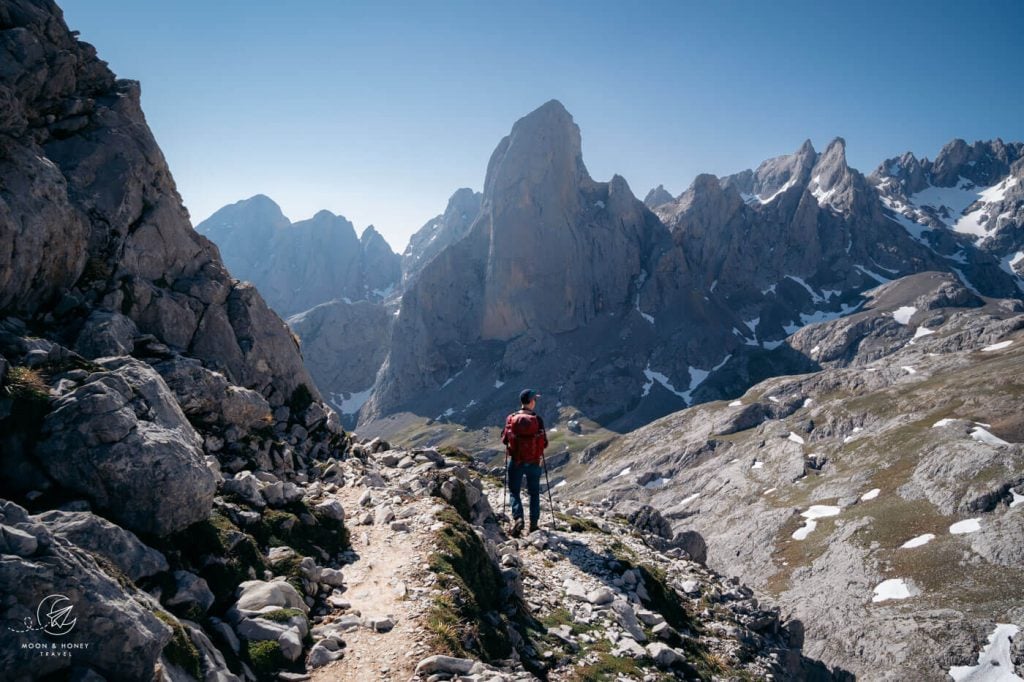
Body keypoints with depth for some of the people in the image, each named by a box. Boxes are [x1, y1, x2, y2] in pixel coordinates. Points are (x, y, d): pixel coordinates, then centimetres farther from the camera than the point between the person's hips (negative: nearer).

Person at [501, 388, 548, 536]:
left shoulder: (511, 418, -7)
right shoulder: (537, 419, -11)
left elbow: (504, 439, -3)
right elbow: (544, 443, -8)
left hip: (516, 461, 0)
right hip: (534, 462, 0)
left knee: (514, 491, 11)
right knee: (534, 493, 15)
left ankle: (517, 518, -11)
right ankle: (533, 524, 15)